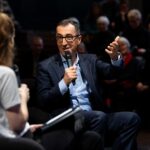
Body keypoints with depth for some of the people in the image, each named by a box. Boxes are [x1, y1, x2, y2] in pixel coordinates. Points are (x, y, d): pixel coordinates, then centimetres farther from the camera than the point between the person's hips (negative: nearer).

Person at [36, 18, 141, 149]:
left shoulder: (90, 60, 17)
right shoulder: (46, 66, 6)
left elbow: (112, 72, 1)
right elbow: (43, 102, -3)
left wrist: (115, 57, -20)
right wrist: (64, 82, -15)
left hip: (94, 117, 4)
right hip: (66, 121, -4)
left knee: (131, 118, -19)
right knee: (99, 116, -33)